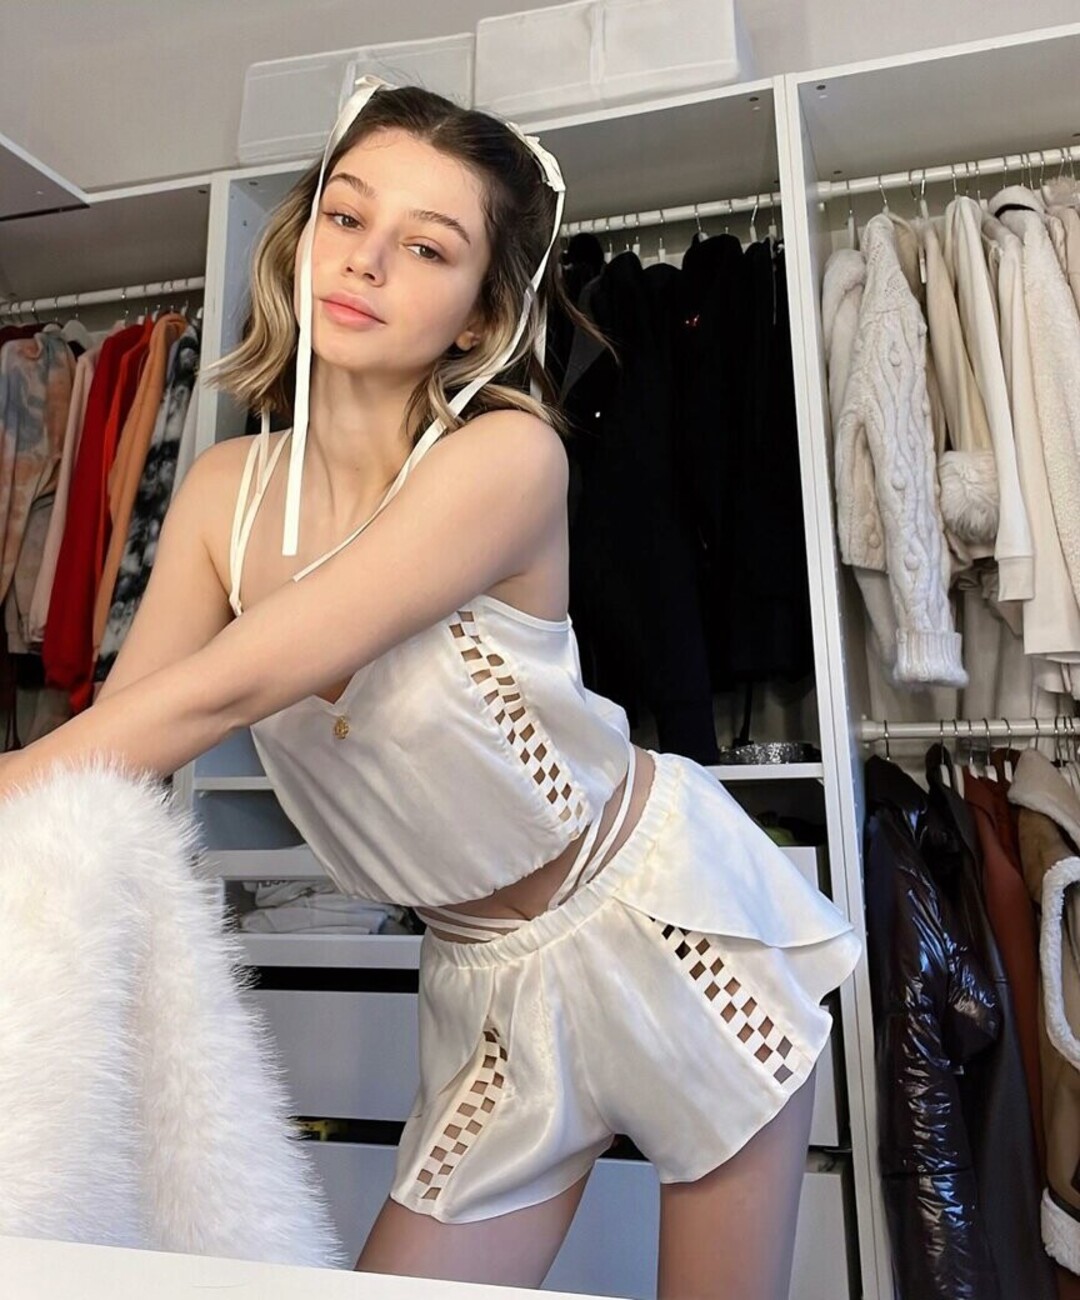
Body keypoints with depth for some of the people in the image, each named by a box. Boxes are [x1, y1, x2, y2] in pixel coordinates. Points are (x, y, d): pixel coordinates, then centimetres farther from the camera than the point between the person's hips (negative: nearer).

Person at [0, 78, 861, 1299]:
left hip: (662, 912, -3)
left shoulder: (507, 454, -23)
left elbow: (227, 688, -30)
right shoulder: (224, 488, -4)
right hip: (491, 971, 4)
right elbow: (115, 734, -9)